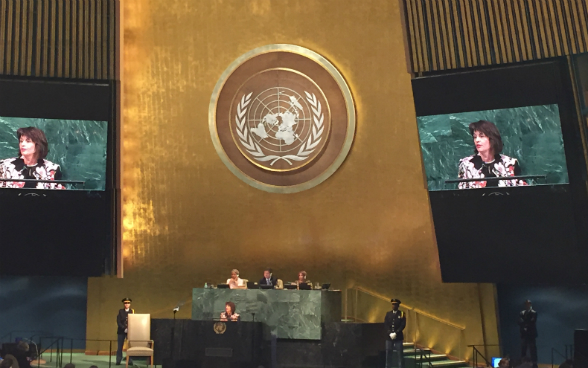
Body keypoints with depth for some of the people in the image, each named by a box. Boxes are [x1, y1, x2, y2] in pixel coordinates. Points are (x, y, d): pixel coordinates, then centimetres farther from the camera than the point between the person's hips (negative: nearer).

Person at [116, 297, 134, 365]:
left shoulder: (132, 311, 5)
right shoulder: (120, 311, 4)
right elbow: (118, 321, -2)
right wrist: (124, 329, -13)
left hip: (130, 331, 0)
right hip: (121, 331, 0)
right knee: (120, 346, 2)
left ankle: (130, 361, 1)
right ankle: (118, 361, 6)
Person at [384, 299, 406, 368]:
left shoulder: (402, 314, 2)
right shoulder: (388, 314, 9)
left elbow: (403, 325, -6)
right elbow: (385, 325, 2)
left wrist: (395, 333, -15)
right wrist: (390, 333, -12)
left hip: (398, 337, -2)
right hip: (389, 337, 2)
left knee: (400, 354, -2)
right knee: (388, 353, 3)